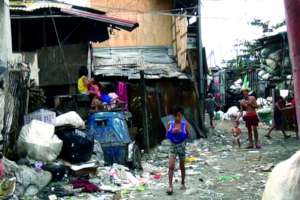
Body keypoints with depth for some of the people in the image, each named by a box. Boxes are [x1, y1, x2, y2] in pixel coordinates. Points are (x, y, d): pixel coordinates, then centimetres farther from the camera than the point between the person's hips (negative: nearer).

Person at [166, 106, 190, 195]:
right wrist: (172, 132, -19)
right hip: (172, 146, 0)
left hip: (181, 146, 0)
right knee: (171, 166, -11)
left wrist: (181, 132, -22)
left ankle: (183, 183, 32)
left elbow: (188, 135, -5)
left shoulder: (185, 124, -6)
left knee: (182, 166, 13)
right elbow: (167, 135, 0)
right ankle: (170, 186, -10)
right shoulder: (170, 123, -3)